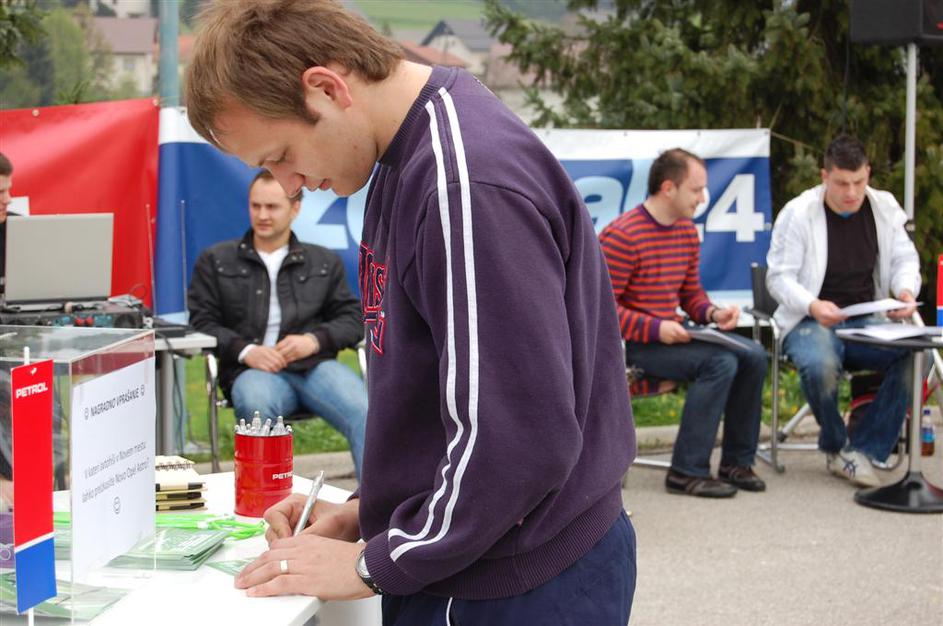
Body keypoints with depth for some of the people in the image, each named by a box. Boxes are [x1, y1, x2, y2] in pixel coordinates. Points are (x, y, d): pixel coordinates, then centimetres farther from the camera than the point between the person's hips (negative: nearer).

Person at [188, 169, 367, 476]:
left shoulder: (325, 262, 24)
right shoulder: (216, 261, 19)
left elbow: (352, 319, 17)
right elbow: (201, 322, 10)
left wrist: (314, 340, -5)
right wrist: (245, 350, -9)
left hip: (315, 364, 2)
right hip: (252, 369, -1)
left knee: (364, 413, -31)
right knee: (257, 407, -40)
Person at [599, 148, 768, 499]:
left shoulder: (687, 232, 11)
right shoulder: (622, 236, -16)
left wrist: (713, 314, -3)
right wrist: (655, 329, -26)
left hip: (670, 334, 9)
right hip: (632, 345, -8)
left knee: (753, 355, -5)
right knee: (719, 362, -25)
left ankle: (737, 462, 5)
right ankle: (687, 472, -20)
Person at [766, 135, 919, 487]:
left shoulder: (884, 207, 6)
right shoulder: (798, 213, -7)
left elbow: (904, 259, 10)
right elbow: (778, 277, -8)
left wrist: (906, 290, -14)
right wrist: (814, 306, -27)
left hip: (867, 321, 4)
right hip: (810, 322, -4)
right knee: (820, 365, -39)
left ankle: (862, 451, -17)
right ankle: (835, 446, -7)